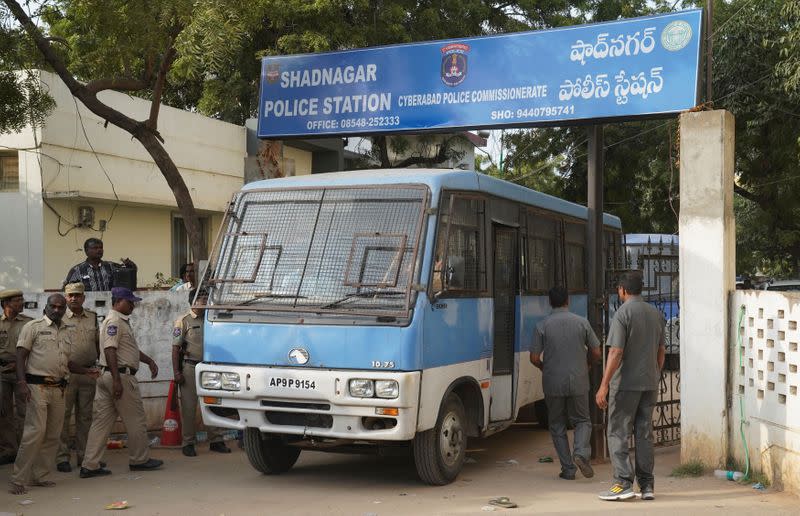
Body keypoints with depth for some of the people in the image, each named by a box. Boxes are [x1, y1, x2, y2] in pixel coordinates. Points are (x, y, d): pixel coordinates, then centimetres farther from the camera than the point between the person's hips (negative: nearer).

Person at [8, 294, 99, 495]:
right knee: (36, 432, -13)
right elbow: (21, 356, -5)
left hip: (58, 388, 6)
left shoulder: (68, 331, 17)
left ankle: (39, 476, 16)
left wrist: (87, 371, 10)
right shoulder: (33, 326, 0)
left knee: (53, 435, 6)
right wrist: (22, 382, -16)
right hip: (37, 386, -6)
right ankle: (18, 480, -7)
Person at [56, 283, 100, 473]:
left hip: (88, 373, 4)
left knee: (85, 416, 9)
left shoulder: (93, 317, 12)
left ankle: (84, 455, 17)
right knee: (63, 416, -3)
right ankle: (62, 457, 3)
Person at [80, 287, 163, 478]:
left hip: (106, 377, 10)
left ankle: (90, 465, 7)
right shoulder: (114, 322, -13)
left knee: (101, 421, 7)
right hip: (121, 375, -10)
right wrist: (117, 380, -26)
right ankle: (139, 460, 15)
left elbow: (130, 349, 29)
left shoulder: (122, 321, 20)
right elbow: (110, 350, -22)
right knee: (136, 420, 3)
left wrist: (149, 361, 25)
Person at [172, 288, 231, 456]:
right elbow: (176, 348, -6)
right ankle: (188, 443, 8)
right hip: (190, 367, -5)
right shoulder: (183, 322, -4)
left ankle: (216, 440, 13)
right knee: (189, 407, 0)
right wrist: (177, 372, -12)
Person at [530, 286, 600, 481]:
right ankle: (581, 452, -10)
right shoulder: (582, 322, -1)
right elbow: (596, 353, 3)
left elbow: (534, 358, -5)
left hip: (553, 384, -1)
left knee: (557, 425, 12)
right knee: (582, 420, 15)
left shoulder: (542, 326, -5)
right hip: (578, 382, 1)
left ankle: (568, 468, 8)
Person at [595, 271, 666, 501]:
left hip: (626, 384, -6)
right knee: (645, 434, 10)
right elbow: (661, 351, 15)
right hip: (650, 384, 6)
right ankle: (647, 485, 12)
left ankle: (623, 483, -5)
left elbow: (616, 353, -17)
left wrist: (604, 385, -15)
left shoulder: (623, 314, -12)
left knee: (618, 433, 0)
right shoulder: (656, 314, 9)